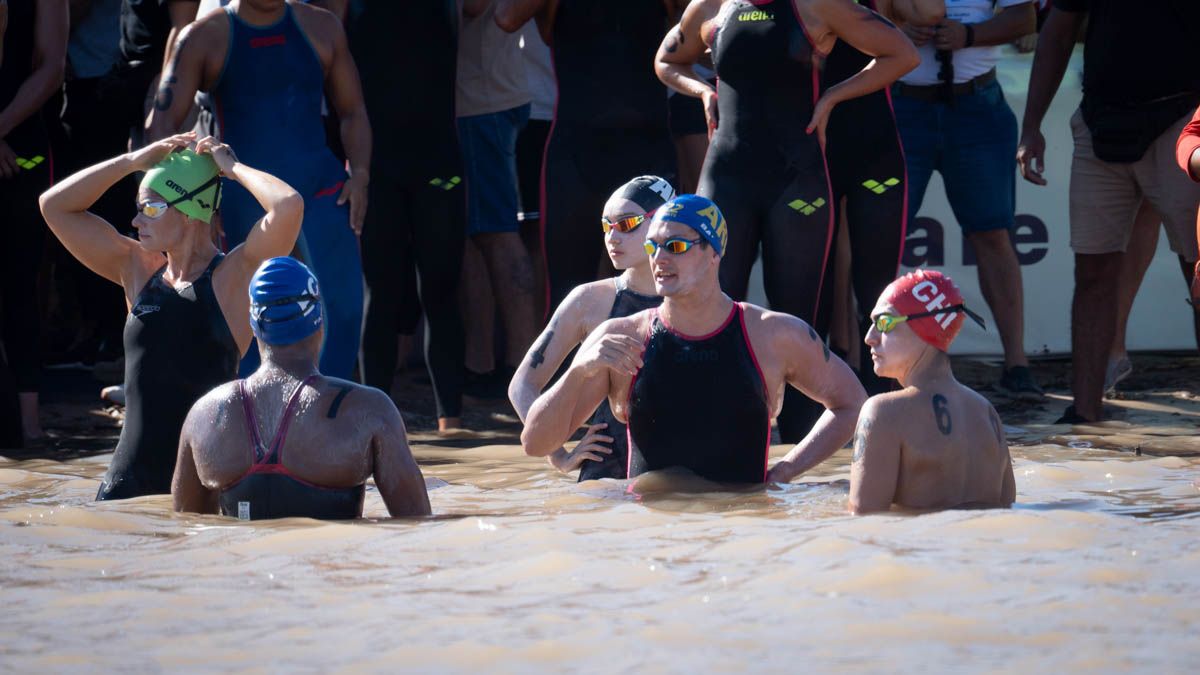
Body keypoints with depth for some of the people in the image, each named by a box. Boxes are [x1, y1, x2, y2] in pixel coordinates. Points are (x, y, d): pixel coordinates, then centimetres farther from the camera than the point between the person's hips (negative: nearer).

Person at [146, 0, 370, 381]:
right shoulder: (205, 38, 0)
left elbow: (352, 111, 14)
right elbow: (162, 124, -2)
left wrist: (359, 174, -2)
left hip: (322, 192, 2)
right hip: (245, 201, -2)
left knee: (342, 308, -7)